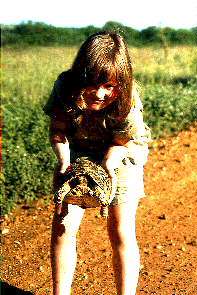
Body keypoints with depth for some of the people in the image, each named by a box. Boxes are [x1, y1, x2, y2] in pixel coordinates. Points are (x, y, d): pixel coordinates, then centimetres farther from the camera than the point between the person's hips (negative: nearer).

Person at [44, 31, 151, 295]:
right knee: (63, 225, -4)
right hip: (78, 154, 2)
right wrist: (65, 161, -28)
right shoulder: (65, 87, -26)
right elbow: (57, 130, -12)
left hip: (121, 157, -2)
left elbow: (124, 142, -19)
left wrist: (109, 162, -38)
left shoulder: (127, 98, -31)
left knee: (121, 231, -8)